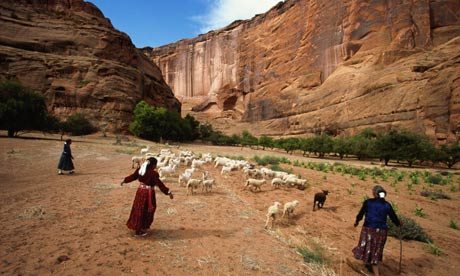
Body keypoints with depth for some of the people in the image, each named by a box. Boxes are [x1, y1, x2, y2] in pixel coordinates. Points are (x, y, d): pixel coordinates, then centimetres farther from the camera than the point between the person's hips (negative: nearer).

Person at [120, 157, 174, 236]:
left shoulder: (140, 170, -1)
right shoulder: (153, 173, -21)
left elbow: (133, 176, 11)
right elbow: (159, 184, -22)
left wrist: (124, 180, 30)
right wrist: (169, 192, -18)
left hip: (140, 191, 7)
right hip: (149, 193, -6)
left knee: (138, 209, 20)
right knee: (147, 211, 9)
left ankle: (136, 226, 35)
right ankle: (140, 230, 18)